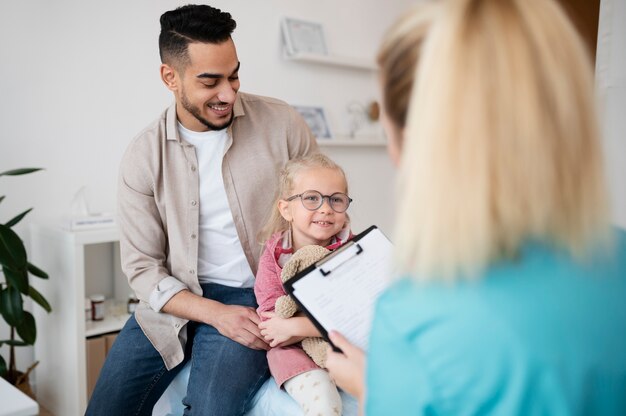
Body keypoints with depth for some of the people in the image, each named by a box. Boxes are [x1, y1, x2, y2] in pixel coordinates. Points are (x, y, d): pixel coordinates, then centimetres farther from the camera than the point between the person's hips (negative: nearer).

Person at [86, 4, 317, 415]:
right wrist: (216, 313, -18)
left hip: (255, 298, -2)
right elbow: (142, 266, -3)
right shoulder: (143, 157, -4)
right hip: (178, 299, 3)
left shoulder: (280, 123, -6)